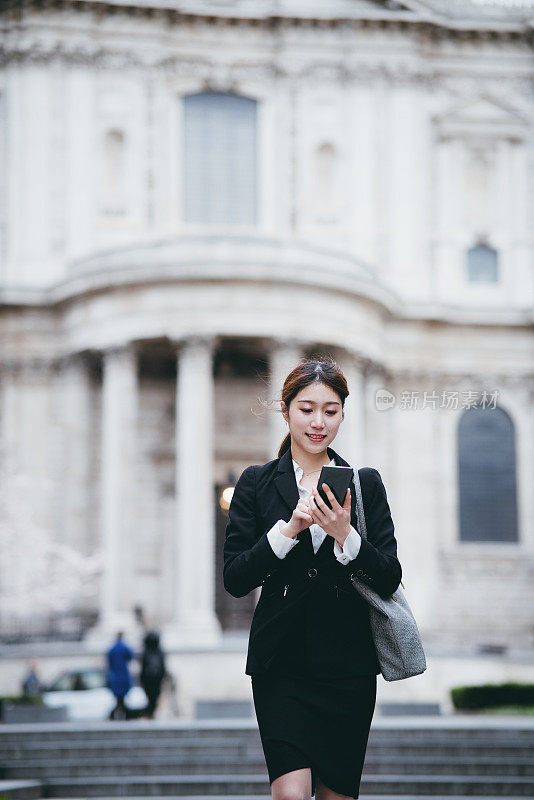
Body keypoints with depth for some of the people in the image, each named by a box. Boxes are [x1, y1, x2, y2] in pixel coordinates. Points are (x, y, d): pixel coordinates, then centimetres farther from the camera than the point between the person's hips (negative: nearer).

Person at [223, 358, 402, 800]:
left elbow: (389, 579, 1)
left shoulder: (366, 484, 7)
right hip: (281, 661, -1)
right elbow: (235, 579, -2)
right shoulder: (257, 483, 4)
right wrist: (289, 529, -15)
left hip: (348, 664, 2)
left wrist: (345, 535, -16)